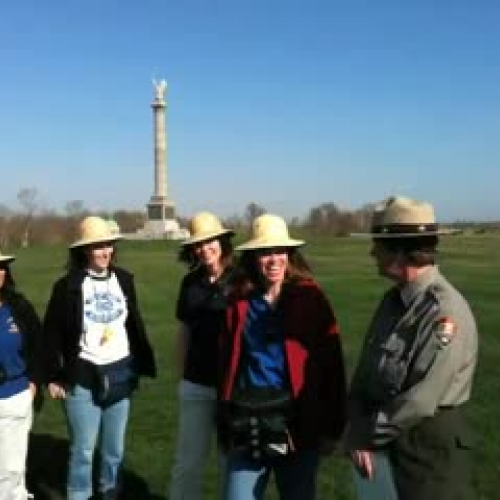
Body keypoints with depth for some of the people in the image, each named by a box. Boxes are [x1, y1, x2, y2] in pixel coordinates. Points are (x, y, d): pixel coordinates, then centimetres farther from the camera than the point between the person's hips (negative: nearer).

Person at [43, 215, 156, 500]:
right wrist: (54, 377, -6)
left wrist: (141, 366, 9)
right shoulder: (68, 285, -9)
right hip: (83, 377, -4)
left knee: (115, 447, 15)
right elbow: (52, 333, -5)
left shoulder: (124, 279, 3)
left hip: (120, 374, 4)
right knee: (83, 448, 3)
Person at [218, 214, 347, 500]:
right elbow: (226, 363, 6)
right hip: (248, 424, 2)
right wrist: (225, 425, 6)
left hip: (298, 422, -1)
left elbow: (331, 362, -5)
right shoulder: (239, 300, 2)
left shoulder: (310, 298, -6)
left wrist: (332, 425, -7)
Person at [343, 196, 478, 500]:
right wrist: (358, 435, -7)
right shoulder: (393, 299, 5)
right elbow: (364, 373, 5)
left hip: (430, 447, -8)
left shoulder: (446, 311, -23)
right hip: (390, 440, 8)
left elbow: (422, 399, -25)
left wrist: (368, 436, -15)